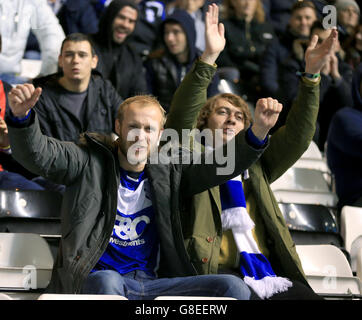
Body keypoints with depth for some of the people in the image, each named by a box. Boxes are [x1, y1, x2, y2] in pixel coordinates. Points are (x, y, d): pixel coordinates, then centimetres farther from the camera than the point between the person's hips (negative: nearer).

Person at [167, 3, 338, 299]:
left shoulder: (254, 165, 27)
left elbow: (297, 135, 15)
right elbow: (181, 117, -5)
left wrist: (311, 75, 3)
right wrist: (208, 60, -15)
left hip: (271, 273, 6)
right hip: (217, 273, -5)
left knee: (307, 296, -20)